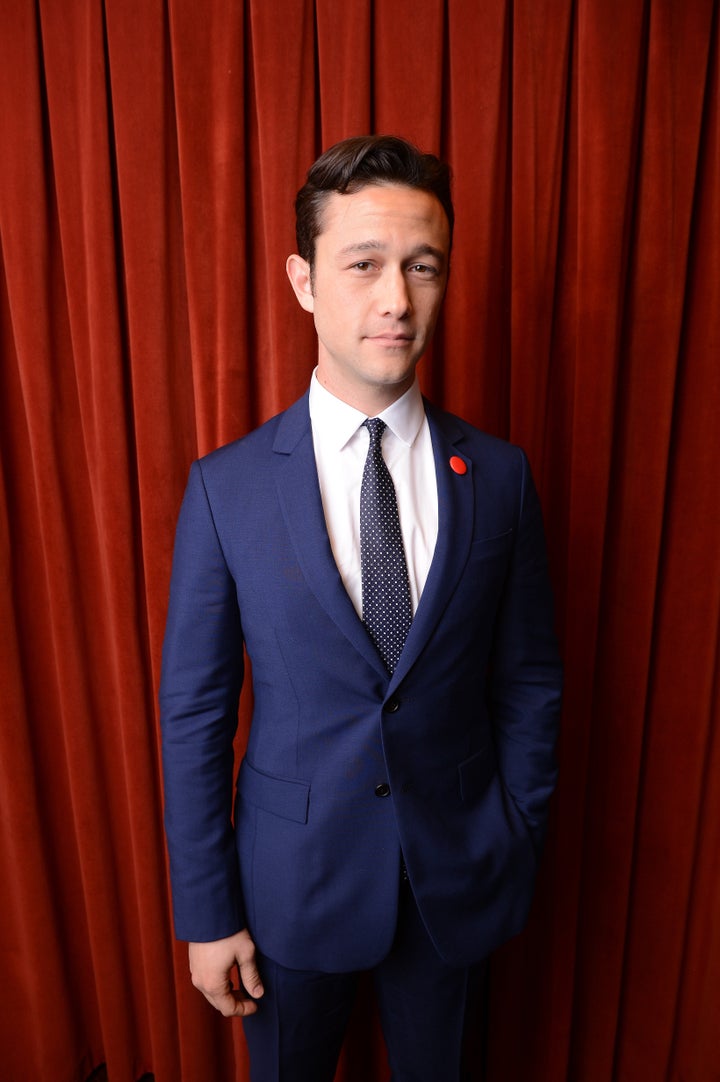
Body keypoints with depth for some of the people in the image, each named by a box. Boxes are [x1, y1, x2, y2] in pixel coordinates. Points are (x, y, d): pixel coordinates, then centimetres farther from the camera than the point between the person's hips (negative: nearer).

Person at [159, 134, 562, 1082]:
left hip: (455, 877, 2)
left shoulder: (499, 476, -9)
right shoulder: (225, 487, -13)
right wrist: (207, 913, -4)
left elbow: (528, 682, -3)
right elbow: (194, 712, -9)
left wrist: (517, 851, 1)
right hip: (292, 874, -1)